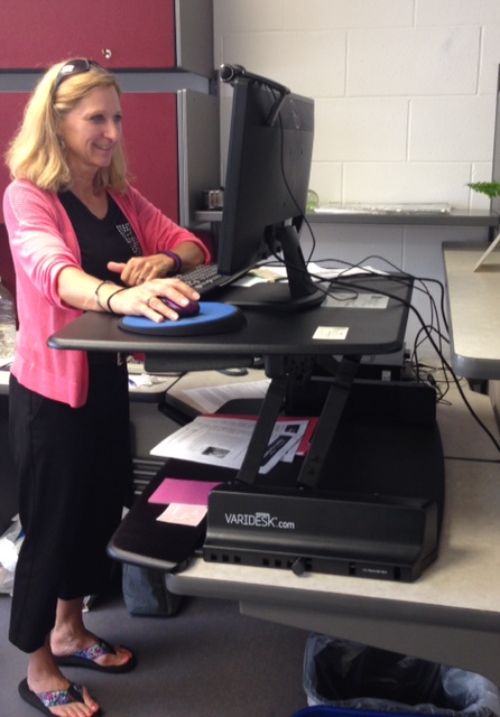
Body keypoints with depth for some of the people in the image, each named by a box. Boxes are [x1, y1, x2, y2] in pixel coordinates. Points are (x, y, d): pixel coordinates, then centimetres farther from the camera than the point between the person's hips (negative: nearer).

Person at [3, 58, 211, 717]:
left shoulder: (120, 196, 8)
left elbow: (191, 246, 6)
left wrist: (162, 262, -18)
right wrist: (117, 295, -55)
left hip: (107, 378, 7)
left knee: (101, 510, 18)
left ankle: (69, 630, 41)